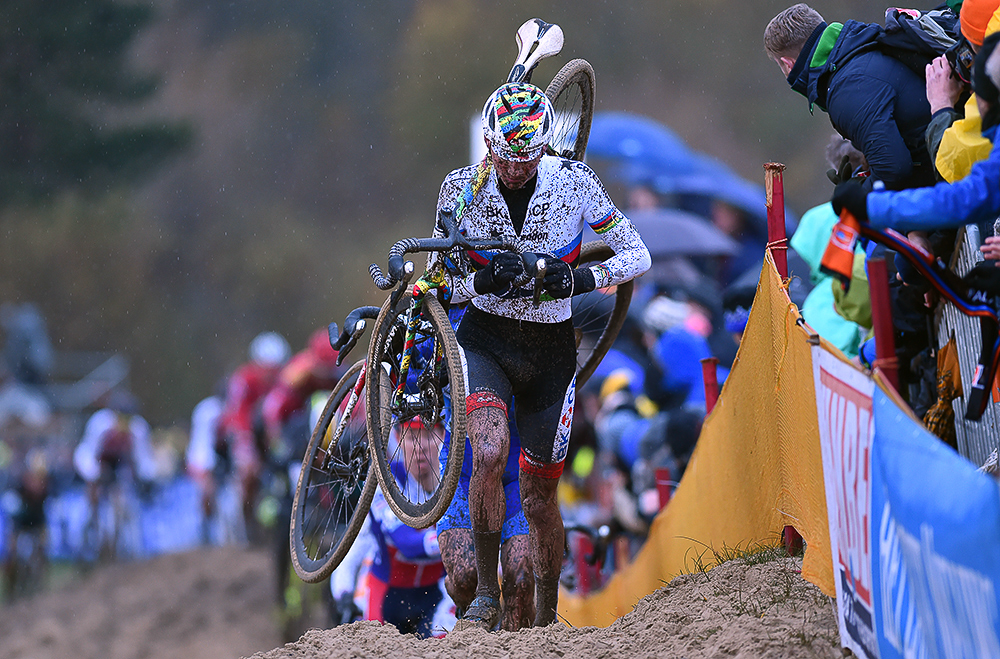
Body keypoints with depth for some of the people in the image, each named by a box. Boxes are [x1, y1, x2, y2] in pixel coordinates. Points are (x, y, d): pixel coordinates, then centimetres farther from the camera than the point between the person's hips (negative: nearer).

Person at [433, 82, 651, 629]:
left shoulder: (572, 182, -12)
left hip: (549, 349, 1)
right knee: (489, 452, -28)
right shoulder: (461, 189, -11)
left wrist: (577, 280, -26)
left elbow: (638, 256, -9)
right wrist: (484, 280, -26)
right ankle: (486, 593, -14)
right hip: (485, 338, -1)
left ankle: (546, 620, 27)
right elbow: (443, 285, -3)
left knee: (539, 495, 8)